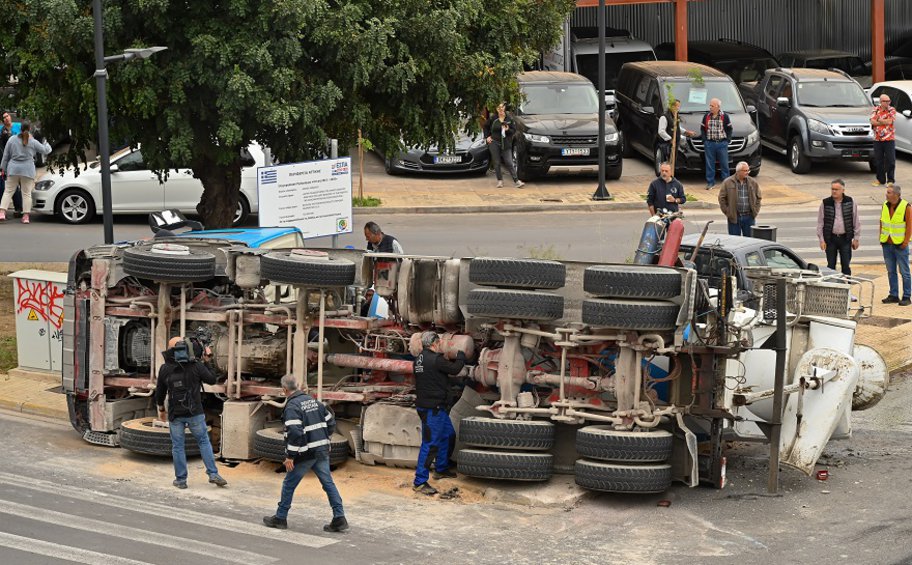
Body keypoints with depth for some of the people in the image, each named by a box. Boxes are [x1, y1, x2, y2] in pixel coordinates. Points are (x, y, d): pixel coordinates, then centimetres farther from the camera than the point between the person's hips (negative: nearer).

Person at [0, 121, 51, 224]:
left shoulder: (12, 139, 4)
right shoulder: (33, 142, -1)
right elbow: (45, 150, 8)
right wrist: (45, 144, 30)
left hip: (13, 169, 1)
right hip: (28, 170, -1)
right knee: (27, 193, 3)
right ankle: (26, 216, 0)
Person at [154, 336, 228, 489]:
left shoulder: (165, 369, -1)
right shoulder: (196, 366, -8)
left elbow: (159, 392, 8)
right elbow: (212, 380, 3)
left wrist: (161, 409, 23)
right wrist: (207, 361, 13)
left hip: (175, 414, 1)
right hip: (195, 413, -1)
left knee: (177, 446, 8)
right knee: (204, 442, 9)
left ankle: (181, 479, 11)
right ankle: (213, 474, 3)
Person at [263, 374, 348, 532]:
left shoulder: (292, 407, -13)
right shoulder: (315, 401, 11)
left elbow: (294, 432, -23)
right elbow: (330, 422, 16)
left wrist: (290, 456, -19)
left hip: (305, 454, -7)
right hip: (322, 451, 7)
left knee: (289, 485, 8)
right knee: (328, 483, 6)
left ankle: (280, 518, 16)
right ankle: (339, 518, 0)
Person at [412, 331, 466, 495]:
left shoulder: (420, 359, 9)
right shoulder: (435, 359, -20)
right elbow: (454, 369, -10)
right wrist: (461, 357, 7)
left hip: (438, 408, 10)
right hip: (432, 408, -10)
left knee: (447, 434, 26)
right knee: (430, 444, -8)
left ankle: (441, 469, 39)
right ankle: (420, 482, -7)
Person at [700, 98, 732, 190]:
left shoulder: (724, 116, -1)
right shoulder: (706, 116, 4)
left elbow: (729, 129, 5)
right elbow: (702, 129, 9)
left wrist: (727, 140, -4)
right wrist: (704, 140, -1)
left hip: (722, 143, -1)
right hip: (709, 143, 1)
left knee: (724, 164, 4)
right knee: (709, 164, 3)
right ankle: (710, 182, 9)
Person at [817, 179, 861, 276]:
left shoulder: (851, 202, -1)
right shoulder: (825, 203, -2)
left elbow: (856, 221, 5)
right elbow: (820, 223, 2)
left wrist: (856, 238, 3)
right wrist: (821, 240, -2)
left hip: (845, 238, 0)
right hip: (830, 239, 0)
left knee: (846, 265, 3)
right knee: (831, 265, 5)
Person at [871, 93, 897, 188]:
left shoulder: (892, 110, 1)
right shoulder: (875, 109, 6)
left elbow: (890, 121, -14)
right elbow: (873, 122, -9)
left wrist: (879, 120, -7)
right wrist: (885, 121, -12)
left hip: (889, 139, -2)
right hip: (877, 139, 2)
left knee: (890, 160, -5)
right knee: (878, 161, 7)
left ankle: (890, 180, 1)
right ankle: (880, 179, 18)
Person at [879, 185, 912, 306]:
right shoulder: (885, 206, 6)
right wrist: (881, 239, 8)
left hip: (900, 245, -5)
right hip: (887, 245, 5)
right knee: (891, 271, 10)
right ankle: (893, 295, 18)